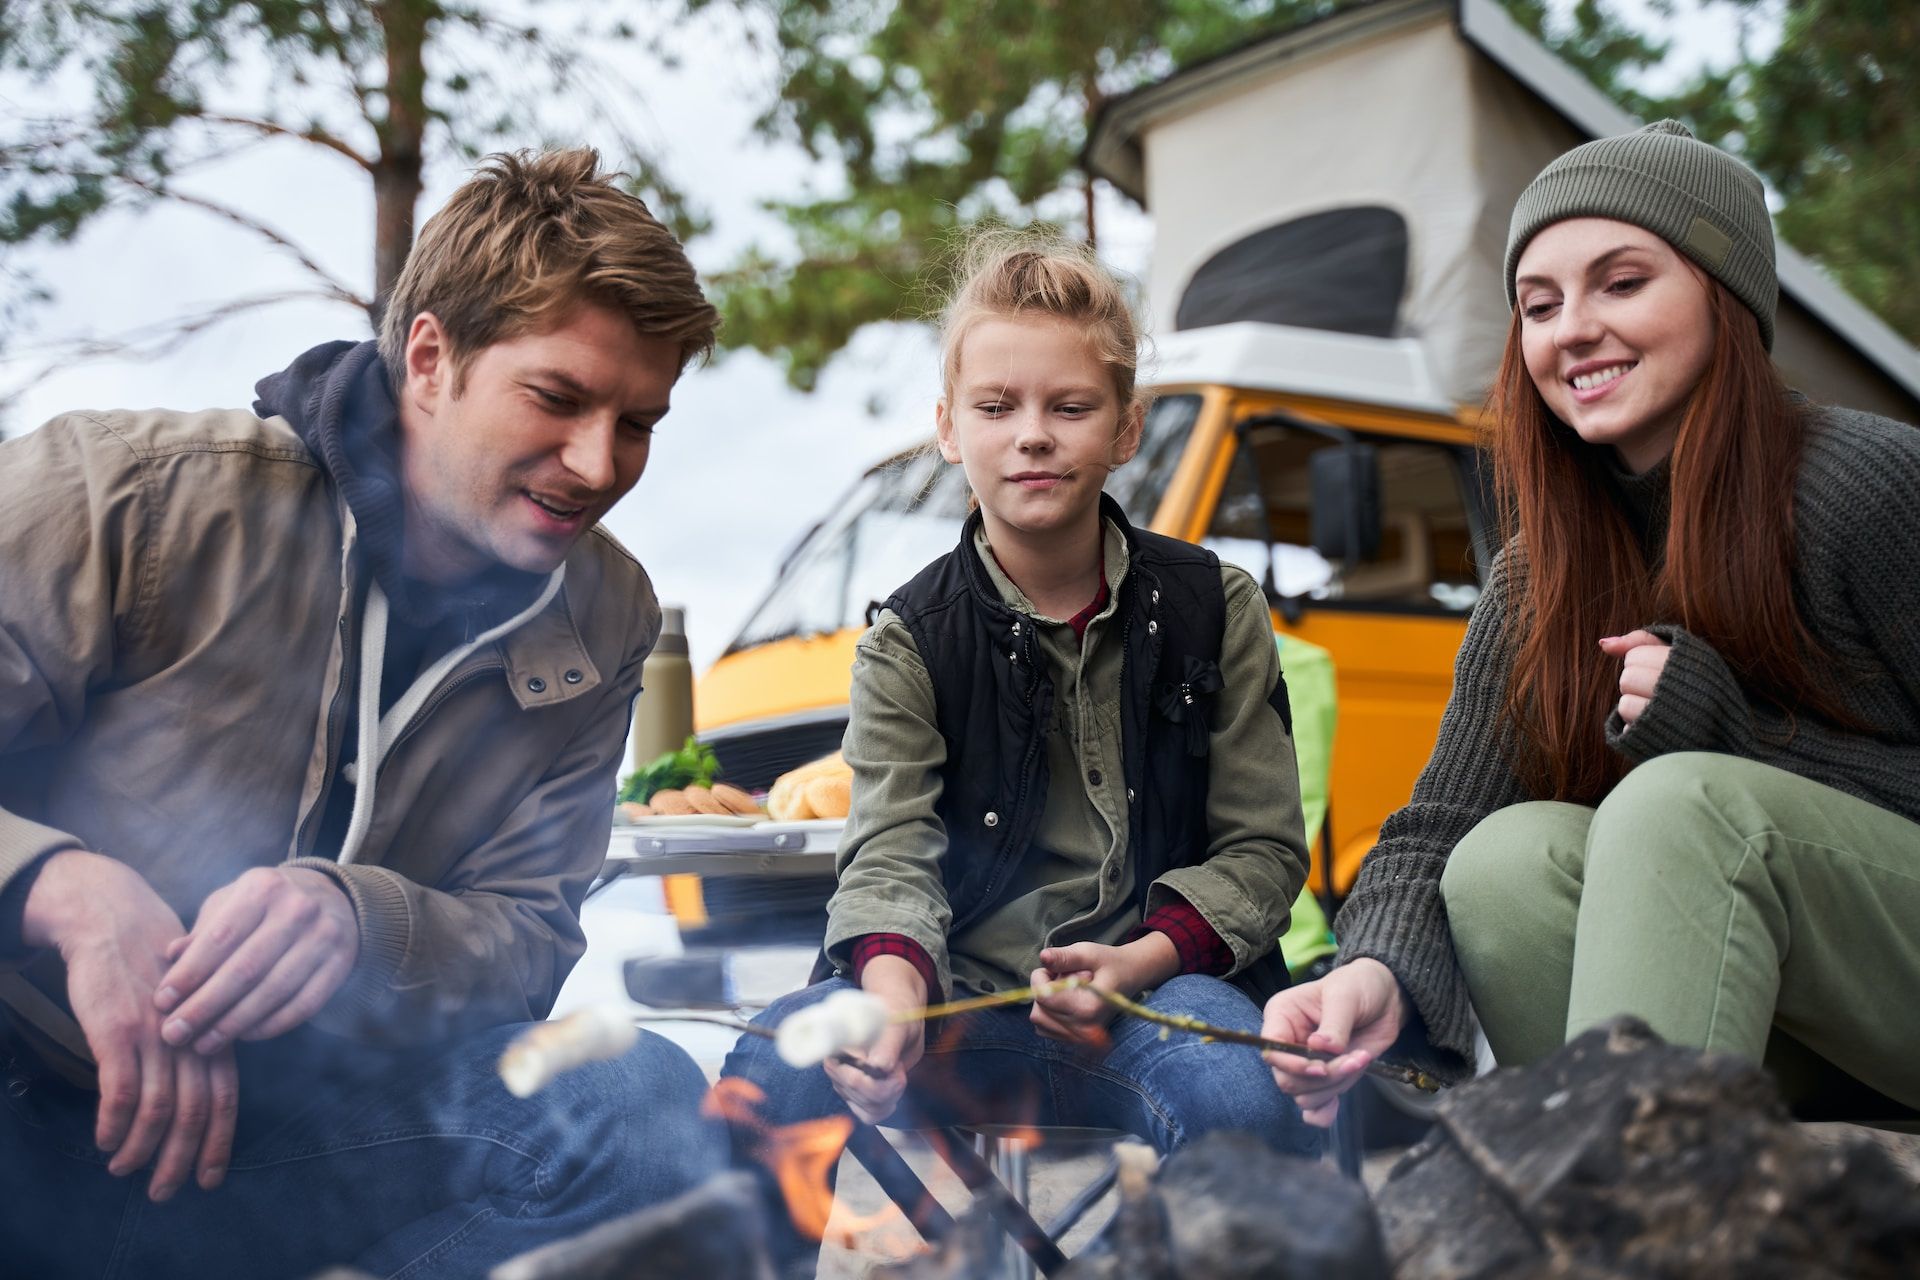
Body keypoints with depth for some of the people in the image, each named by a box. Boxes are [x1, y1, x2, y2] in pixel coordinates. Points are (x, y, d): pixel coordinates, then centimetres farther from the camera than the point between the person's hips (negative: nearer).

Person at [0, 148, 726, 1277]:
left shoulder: (601, 623, 4)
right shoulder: (133, 496, -10)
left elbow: (527, 936, -1)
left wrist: (359, 917, -24)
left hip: (276, 1129, 5)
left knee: (646, 1108, -21)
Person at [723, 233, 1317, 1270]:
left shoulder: (1213, 609, 5)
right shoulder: (910, 640, 4)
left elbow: (1263, 846, 3)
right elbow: (892, 853, -9)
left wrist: (1142, 961, -17)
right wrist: (893, 988, -33)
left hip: (1160, 978, 0)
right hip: (966, 1000, 1)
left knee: (1240, 1098, -35)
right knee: (775, 1071, -29)